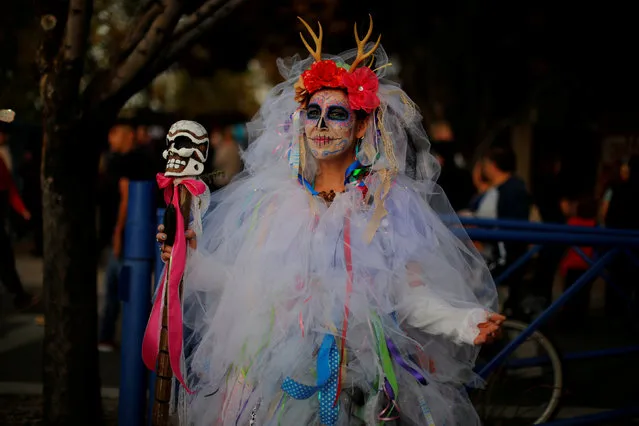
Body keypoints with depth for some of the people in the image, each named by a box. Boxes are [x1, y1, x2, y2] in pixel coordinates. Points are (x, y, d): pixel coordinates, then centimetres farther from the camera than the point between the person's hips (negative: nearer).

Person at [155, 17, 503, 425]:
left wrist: (469, 324, -19)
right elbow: (247, 283, 8)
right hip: (279, 372, 2)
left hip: (360, 373, -1)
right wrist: (192, 259, -3)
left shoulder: (390, 201, 1)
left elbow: (415, 292, -4)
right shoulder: (271, 197, 7)